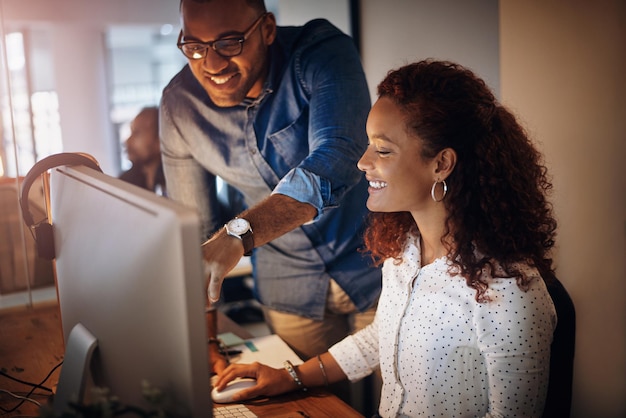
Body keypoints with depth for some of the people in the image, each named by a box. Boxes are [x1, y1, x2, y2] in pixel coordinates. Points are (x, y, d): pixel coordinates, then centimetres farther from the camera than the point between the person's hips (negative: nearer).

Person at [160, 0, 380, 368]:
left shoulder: (322, 53, -23)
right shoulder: (179, 104, -11)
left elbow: (334, 162, -39)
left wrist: (237, 234, -52)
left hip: (377, 269, -2)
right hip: (291, 291, 3)